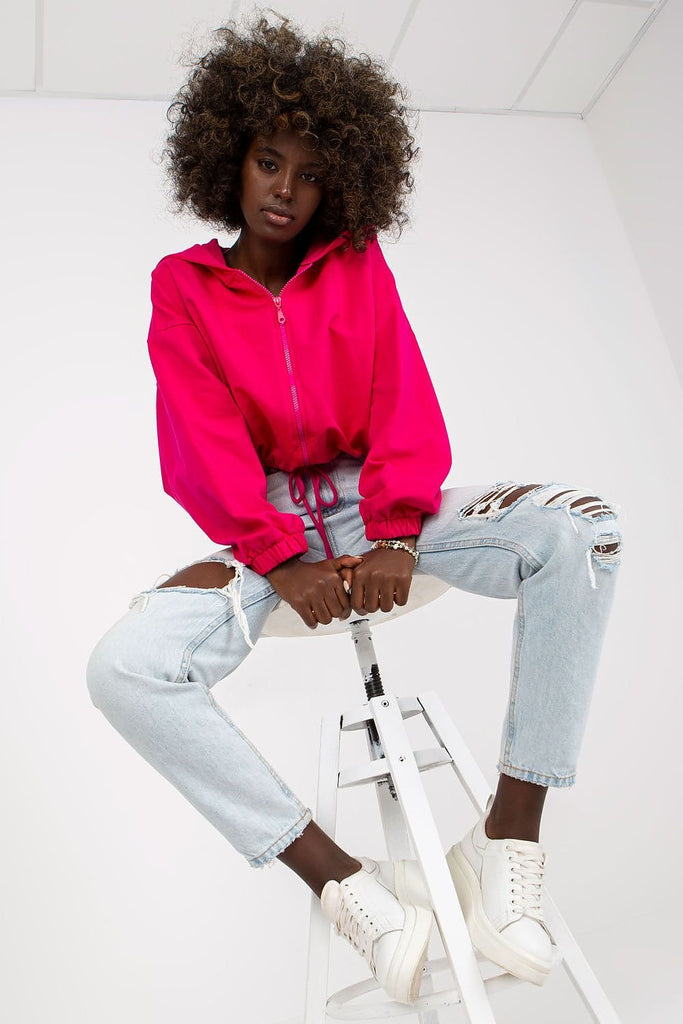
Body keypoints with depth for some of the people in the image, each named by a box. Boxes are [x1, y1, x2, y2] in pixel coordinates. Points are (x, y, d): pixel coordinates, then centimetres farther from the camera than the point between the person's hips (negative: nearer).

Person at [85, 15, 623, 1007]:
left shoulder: (359, 265, 9)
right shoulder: (183, 288, 6)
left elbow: (405, 401, -3)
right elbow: (202, 444, -6)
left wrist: (394, 536, -20)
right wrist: (284, 562, -20)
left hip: (379, 507, 1)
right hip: (261, 526, 0)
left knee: (579, 531, -24)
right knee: (122, 666, -28)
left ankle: (509, 834, -18)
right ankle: (346, 882, -21)